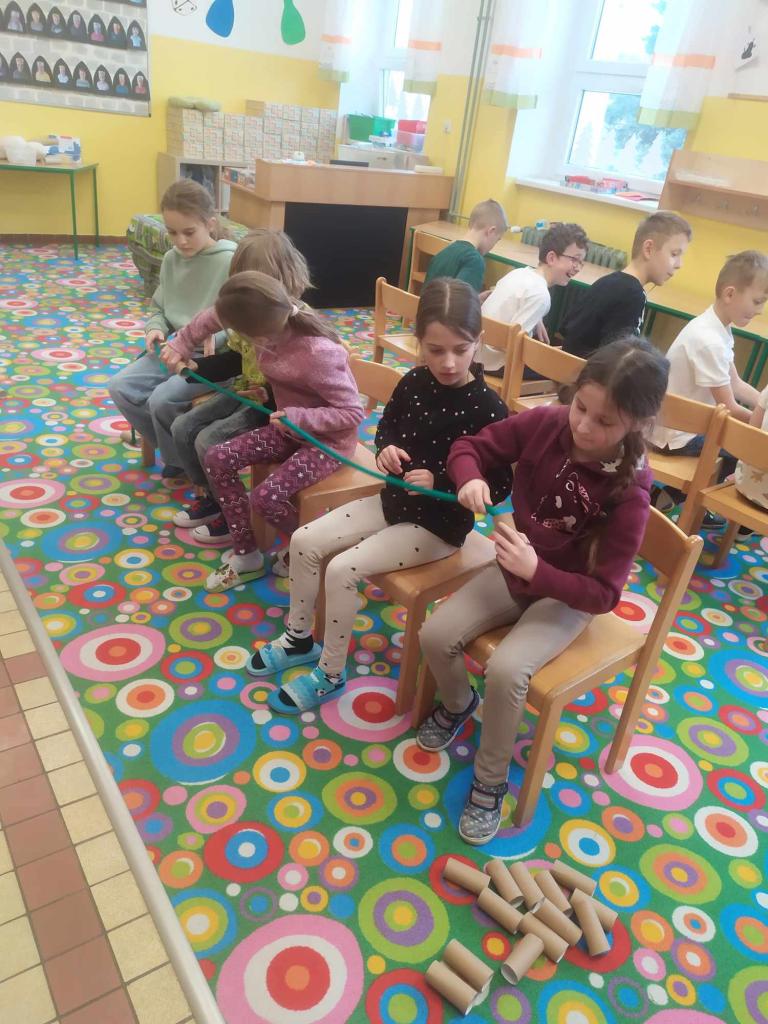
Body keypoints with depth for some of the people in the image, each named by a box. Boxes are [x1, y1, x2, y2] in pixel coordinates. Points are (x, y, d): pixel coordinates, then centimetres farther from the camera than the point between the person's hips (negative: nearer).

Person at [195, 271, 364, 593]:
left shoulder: (318, 353, -30)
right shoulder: (279, 332, -9)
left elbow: (353, 413, -25)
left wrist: (297, 417, -31)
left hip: (327, 439, -8)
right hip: (290, 429, 8)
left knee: (266, 497, -24)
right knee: (217, 459, -4)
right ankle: (245, 555, 6)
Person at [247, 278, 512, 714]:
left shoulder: (488, 408, -21)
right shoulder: (414, 383, -4)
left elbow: (501, 484, -17)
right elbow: (388, 424, 15)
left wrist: (439, 482, -27)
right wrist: (386, 448, -8)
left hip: (439, 523, -7)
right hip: (394, 500, 7)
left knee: (342, 569, -18)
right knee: (305, 541, 1)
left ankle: (331, 674, 4)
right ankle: (300, 638, 22)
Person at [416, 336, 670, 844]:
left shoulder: (629, 490, -25)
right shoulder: (545, 423, -16)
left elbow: (604, 592, -23)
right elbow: (469, 447, -5)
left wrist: (536, 571, -38)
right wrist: (470, 479, -28)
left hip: (568, 596, -4)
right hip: (514, 570, 4)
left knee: (505, 670, -26)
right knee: (436, 635, -12)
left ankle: (491, 781, 2)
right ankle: (458, 702, 24)